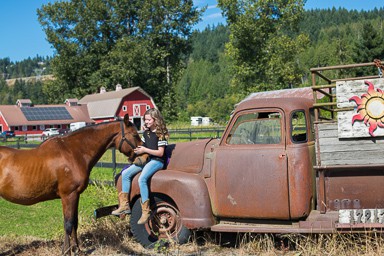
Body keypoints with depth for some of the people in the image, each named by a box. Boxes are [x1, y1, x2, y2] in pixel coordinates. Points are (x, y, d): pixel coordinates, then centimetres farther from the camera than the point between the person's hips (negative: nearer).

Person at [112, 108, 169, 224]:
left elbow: (160, 153, -14)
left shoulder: (161, 134, -9)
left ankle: (145, 211, -26)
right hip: (145, 159, 9)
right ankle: (124, 205, -6)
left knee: (142, 179, -32)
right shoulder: (146, 132, 15)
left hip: (156, 161, -8)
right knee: (125, 173, -7)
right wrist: (137, 149, 0)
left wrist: (145, 150, -19)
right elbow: (142, 145, 20)